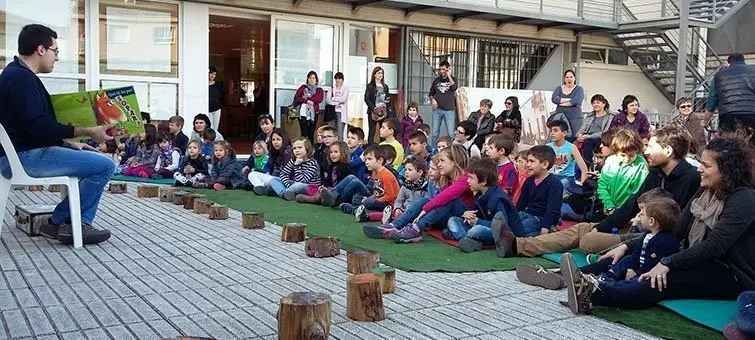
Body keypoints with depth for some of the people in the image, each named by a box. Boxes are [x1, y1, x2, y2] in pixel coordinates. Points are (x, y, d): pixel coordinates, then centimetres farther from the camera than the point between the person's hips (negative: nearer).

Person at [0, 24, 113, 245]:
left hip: (19, 154, 11)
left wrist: (69, 143, 14)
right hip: (26, 157, -11)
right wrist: (88, 132, -23)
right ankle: (59, 222, -3)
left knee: (94, 159, 19)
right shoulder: (21, 78, -17)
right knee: (105, 165, -15)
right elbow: (39, 127, -27)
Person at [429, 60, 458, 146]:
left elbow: (454, 87, -16)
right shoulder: (436, 80, 13)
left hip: (449, 110, -2)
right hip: (437, 110, 2)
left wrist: (448, 75, -10)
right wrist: (432, 99, -1)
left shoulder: (452, 79, 6)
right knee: (435, 133, 2)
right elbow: (431, 94, 20)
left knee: (451, 134, -6)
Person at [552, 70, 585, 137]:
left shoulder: (579, 89, 8)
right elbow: (554, 99, -3)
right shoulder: (559, 88, 16)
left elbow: (577, 101, -10)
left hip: (575, 118, -2)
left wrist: (561, 101, -2)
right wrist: (568, 100, -10)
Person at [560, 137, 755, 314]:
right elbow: (674, 231, 6)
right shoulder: (704, 194, 10)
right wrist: (627, 247, -4)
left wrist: (667, 263, -35)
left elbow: (715, 245, -27)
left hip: (734, 278, -8)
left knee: (664, 280, -33)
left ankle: (595, 295, -52)